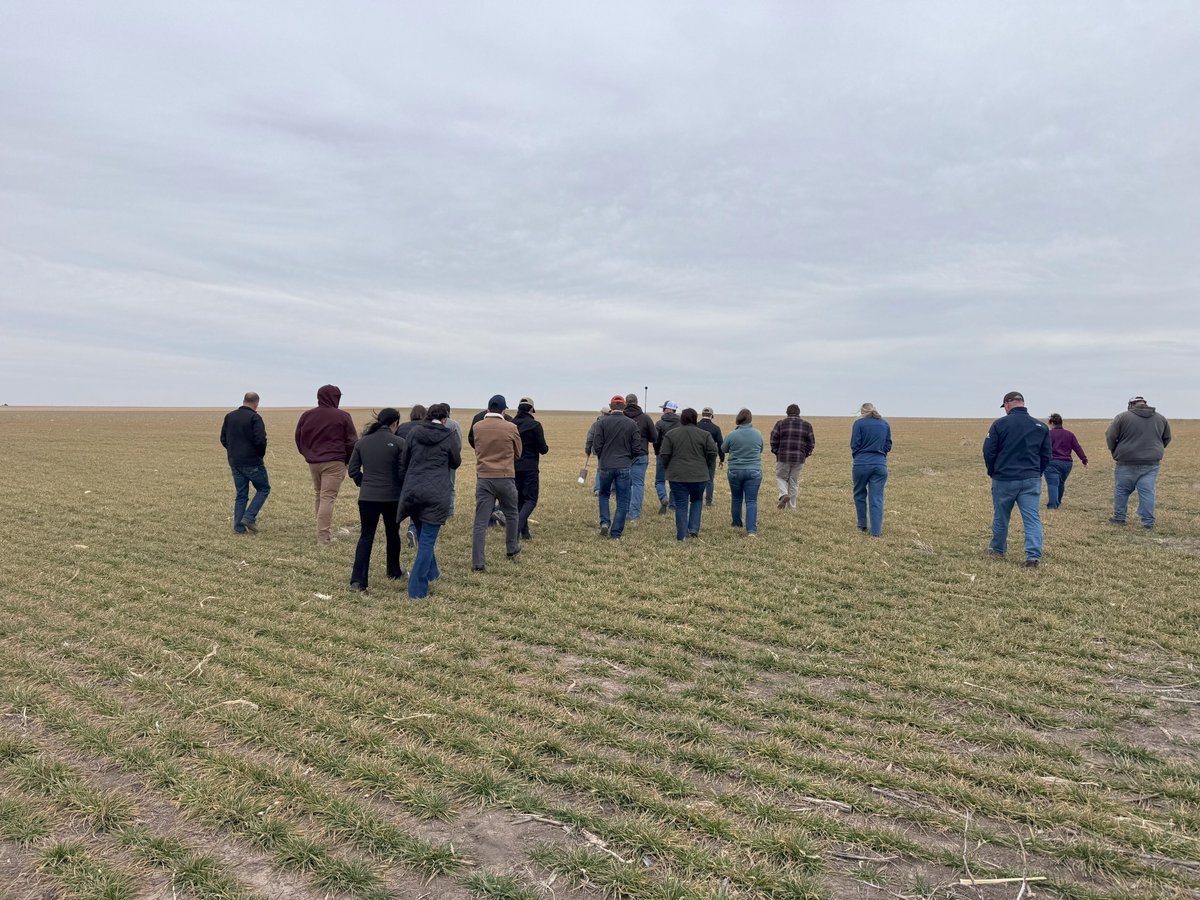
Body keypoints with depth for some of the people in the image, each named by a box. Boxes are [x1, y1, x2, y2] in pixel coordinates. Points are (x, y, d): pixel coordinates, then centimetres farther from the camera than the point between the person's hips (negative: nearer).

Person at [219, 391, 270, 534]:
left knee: (240, 494, 12)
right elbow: (261, 440, -20)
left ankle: (239, 527, 10)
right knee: (264, 489, 9)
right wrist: (261, 454, -1)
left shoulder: (229, 416, 8)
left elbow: (223, 439, 11)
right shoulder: (254, 418, -13)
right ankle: (249, 517, -3)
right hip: (252, 462, -6)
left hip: (234, 463, 6)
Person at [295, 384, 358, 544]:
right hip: (334, 462, -5)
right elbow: (352, 442, -3)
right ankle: (323, 536, -6)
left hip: (313, 462, 5)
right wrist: (349, 462, 9)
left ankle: (323, 531, 20)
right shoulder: (342, 416, -6)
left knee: (318, 495, 18)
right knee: (328, 497, -5)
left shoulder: (307, 416, 8)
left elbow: (299, 439, 15)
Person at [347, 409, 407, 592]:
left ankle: (358, 580, -2)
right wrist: (404, 490, 5)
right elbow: (403, 472, -13)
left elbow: (352, 470, 4)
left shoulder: (362, 442, 2)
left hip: (367, 497, 2)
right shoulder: (399, 442, -10)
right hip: (392, 497, -2)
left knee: (366, 537, 7)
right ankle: (394, 571, 35)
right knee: (392, 534, 19)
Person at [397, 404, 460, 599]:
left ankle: (431, 572, 40)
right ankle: (417, 589, -2)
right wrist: (459, 452, 30)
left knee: (422, 536, 22)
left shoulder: (413, 433, 5)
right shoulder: (448, 436, -2)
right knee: (427, 540, 0)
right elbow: (455, 463, 11)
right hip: (437, 495, -4)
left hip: (412, 491, 4)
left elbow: (404, 462, 8)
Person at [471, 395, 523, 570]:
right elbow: (518, 453, 7)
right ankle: (512, 549, 36)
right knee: (511, 515, 21)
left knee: (480, 521, 0)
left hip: (483, 478, 2)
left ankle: (477, 562, -2)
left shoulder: (476, 427, 0)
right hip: (505, 477, -1)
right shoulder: (510, 427, -7)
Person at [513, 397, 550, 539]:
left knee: (519, 499, 14)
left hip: (513, 467, 5)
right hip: (529, 467, -5)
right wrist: (546, 448, 12)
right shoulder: (535, 425, -10)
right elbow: (543, 449, -10)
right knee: (530, 499, 1)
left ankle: (524, 531, 16)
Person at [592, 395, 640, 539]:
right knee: (622, 500, 7)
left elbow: (596, 445, -6)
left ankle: (605, 522, 4)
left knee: (604, 494, 21)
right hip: (624, 466, 0)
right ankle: (616, 533, 6)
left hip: (606, 466, 0)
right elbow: (637, 447, -1)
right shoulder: (631, 424, -2)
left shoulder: (602, 422, -6)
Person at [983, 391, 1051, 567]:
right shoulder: (1041, 426, 5)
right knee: (1032, 518, 0)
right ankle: (1033, 555, -11)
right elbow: (1046, 455, 8)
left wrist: (992, 473, 9)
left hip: (1003, 479, -2)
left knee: (1001, 517, 14)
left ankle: (998, 549, 30)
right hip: (1031, 480, 2)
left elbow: (988, 452, -6)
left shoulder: (999, 424, -7)